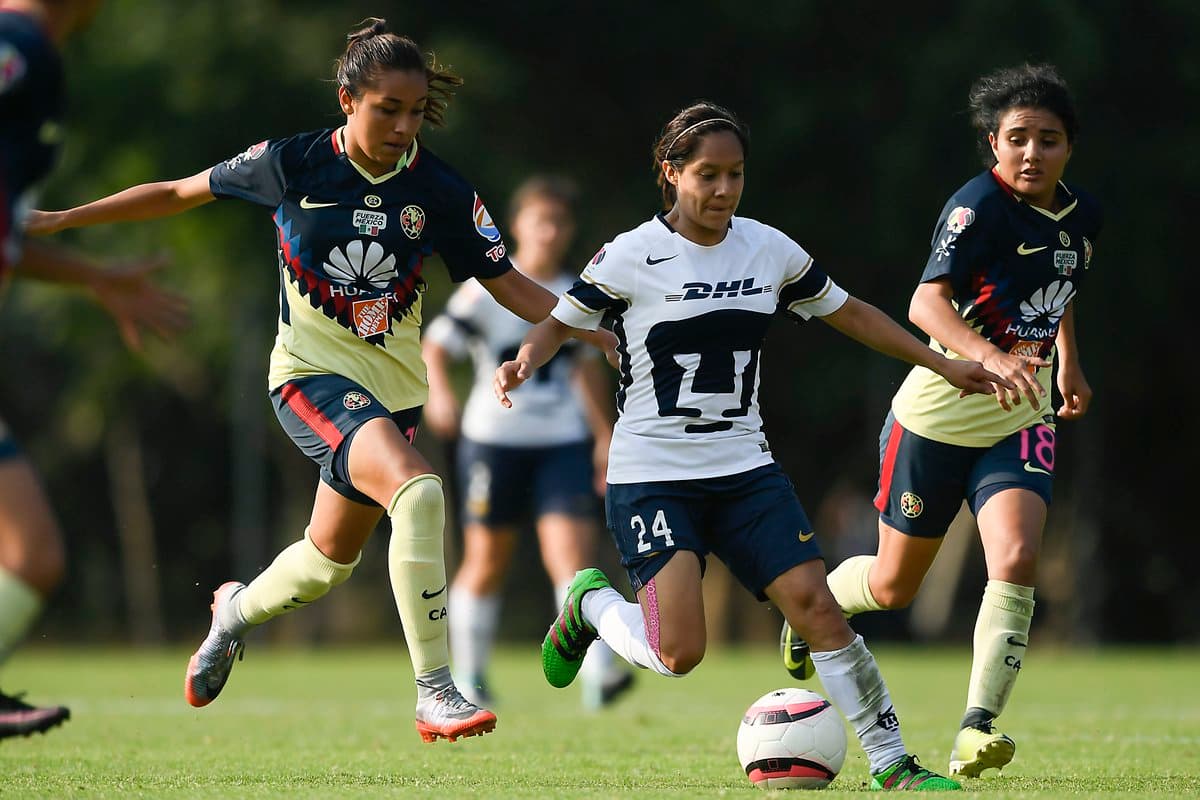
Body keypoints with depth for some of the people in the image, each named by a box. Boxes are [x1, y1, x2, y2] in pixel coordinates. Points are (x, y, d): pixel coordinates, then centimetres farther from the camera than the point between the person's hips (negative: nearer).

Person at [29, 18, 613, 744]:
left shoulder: (441, 192, -5)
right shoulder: (293, 164, -9)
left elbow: (509, 286, 1)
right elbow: (180, 193, 4)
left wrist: (603, 334, -11)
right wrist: (61, 219, 6)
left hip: (393, 385, 4)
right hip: (312, 372, -4)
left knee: (332, 559, 17)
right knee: (417, 491, -29)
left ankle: (238, 609, 52)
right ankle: (435, 693, -27)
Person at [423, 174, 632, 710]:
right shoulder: (488, 290, -5)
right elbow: (435, 347, -10)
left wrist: (604, 435, 20)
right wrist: (438, 392, -29)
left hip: (564, 443, 2)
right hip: (494, 439, -2)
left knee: (571, 554, -13)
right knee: (486, 561, 7)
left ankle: (598, 675, -23)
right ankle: (468, 676, 24)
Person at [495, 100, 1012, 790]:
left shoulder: (770, 250, 4)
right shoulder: (632, 257, -8)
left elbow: (850, 313, 17)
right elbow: (560, 324, 2)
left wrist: (942, 363, 16)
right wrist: (522, 364, -20)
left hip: (744, 468, 4)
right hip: (652, 474, -4)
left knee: (815, 604, -11)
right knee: (679, 653, -16)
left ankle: (891, 763, -1)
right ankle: (592, 605, 17)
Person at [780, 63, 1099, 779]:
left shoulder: (1082, 216, 1)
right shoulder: (980, 206, -20)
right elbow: (928, 302, -35)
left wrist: (1068, 364, 23)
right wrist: (991, 357, -51)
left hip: (1020, 422, 4)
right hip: (938, 418, -4)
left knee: (1017, 561, -21)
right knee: (893, 586, 11)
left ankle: (976, 732, -19)